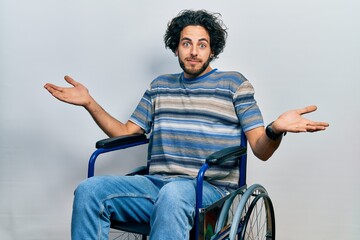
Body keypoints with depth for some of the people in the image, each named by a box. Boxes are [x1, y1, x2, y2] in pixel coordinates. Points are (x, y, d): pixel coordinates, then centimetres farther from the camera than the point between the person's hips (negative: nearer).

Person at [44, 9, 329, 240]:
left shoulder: (234, 83, 8)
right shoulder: (160, 86, 20)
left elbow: (261, 150, 2)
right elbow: (126, 133, 20)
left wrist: (275, 130, -23)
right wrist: (90, 103, 10)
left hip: (209, 189, -4)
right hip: (156, 183, 4)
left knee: (172, 195, -40)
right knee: (89, 191, -22)